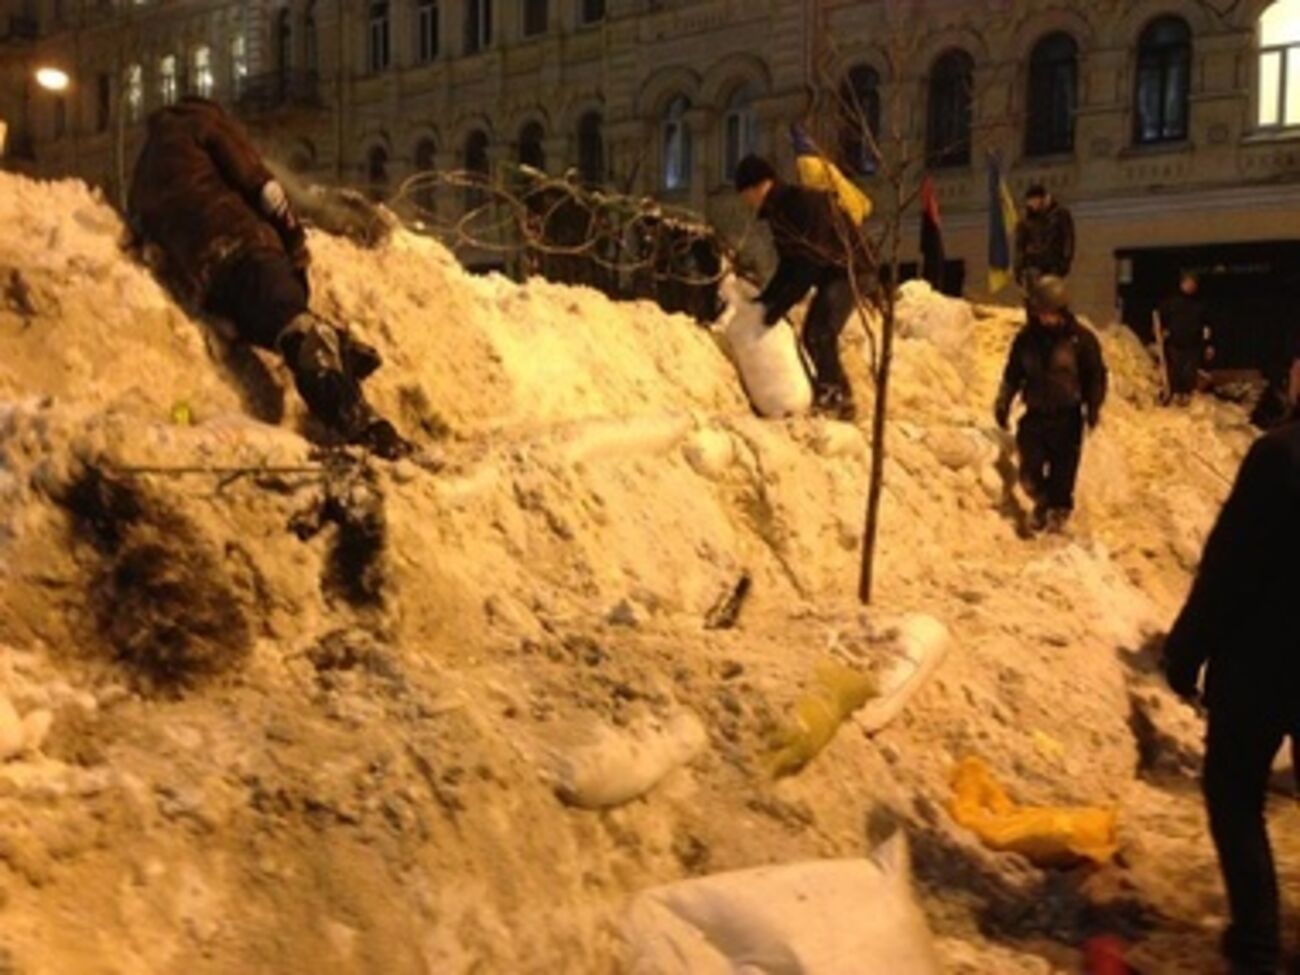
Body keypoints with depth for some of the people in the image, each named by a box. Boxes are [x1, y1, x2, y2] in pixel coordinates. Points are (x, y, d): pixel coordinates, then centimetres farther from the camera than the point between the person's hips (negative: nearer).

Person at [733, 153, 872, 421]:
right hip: (829, 273, 10)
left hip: (847, 269, -10)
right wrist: (766, 298, 1)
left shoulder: (804, 203, -24)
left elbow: (810, 261, -28)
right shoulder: (779, 211, 6)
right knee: (811, 336, 10)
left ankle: (838, 400, -16)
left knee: (820, 335, -20)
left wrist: (780, 306, -27)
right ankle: (827, 394, 19)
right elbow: (790, 263, 10)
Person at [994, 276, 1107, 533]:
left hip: (1067, 417, -2)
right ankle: (1042, 502, 29)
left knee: (1063, 469, 2)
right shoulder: (1026, 339, 1)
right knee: (1030, 471, 1)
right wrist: (1003, 403, 8)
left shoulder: (1081, 339, -8)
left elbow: (1096, 375, -2)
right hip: (1035, 415, 3)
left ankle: (1059, 509, 24)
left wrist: (1094, 406, -10)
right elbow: (1013, 374, 12)